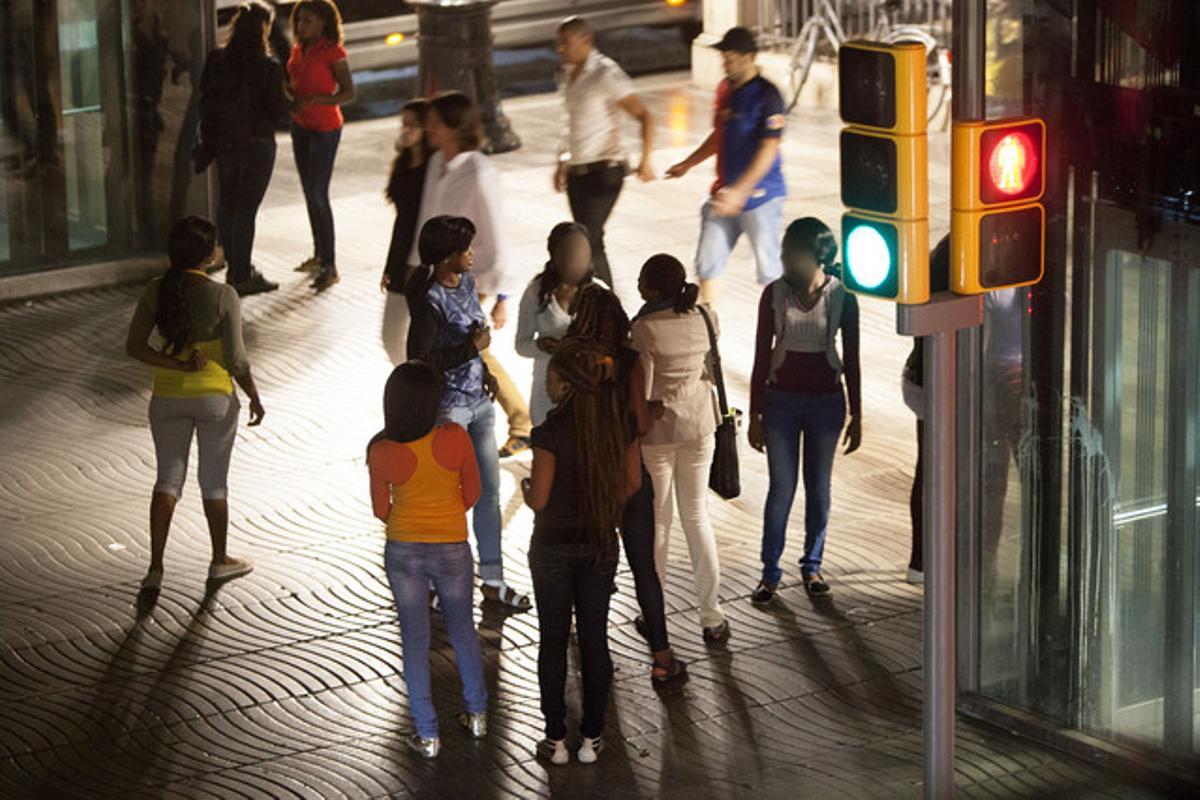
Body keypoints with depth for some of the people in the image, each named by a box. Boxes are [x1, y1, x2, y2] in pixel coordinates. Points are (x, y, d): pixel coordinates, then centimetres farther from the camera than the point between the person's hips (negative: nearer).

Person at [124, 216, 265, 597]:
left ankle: (155, 567, -2)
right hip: (215, 398, -3)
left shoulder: (156, 291, -6)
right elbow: (236, 359, -15)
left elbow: (134, 346, -10)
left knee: (168, 479, 11)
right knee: (214, 480, 14)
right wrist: (254, 397, -1)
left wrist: (178, 365, -13)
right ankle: (219, 561, 31)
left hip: (168, 398, 3)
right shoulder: (222, 296, -17)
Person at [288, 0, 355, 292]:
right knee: (309, 193, 12)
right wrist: (290, 99, -2)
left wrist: (313, 101, -26)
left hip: (325, 128, -7)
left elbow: (349, 93, -16)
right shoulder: (299, 49, 7)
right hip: (301, 125, 7)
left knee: (318, 196, -9)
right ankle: (319, 255, 22)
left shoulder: (333, 52, -15)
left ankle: (330, 267, -5)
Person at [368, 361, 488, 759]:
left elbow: (381, 509, -4)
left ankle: (428, 735, 17)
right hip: (452, 549, 0)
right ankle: (477, 714, 35)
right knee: (463, 629, 24)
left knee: (415, 640, 12)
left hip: (404, 550, 0)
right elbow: (472, 493, -5)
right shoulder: (455, 438, -20)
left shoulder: (382, 453, -18)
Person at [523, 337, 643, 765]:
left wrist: (526, 487, 4)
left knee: (553, 641, 10)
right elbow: (632, 481, 3)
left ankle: (556, 738, 17)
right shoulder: (620, 423, -8)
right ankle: (592, 737, 20)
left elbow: (539, 500, -17)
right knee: (594, 637, 14)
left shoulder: (551, 432, -23)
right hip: (601, 545, 4)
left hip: (554, 547, -4)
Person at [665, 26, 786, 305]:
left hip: (760, 197, -8)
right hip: (726, 194, 8)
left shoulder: (766, 96, -16)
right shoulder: (725, 89, 8)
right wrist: (687, 165, 23)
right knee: (707, 263, 8)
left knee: (770, 270, 2)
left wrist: (739, 191, -28)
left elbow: (769, 150, -21)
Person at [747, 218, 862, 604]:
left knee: (819, 489, 9)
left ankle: (812, 566, 25)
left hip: (826, 401, 0)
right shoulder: (774, 293, -5)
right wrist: (755, 415, -1)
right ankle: (770, 573, 10)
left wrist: (856, 417, 1)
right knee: (781, 489, -1)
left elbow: (852, 361, 0)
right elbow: (761, 356, 0)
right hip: (781, 399, 0)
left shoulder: (841, 296, -6)